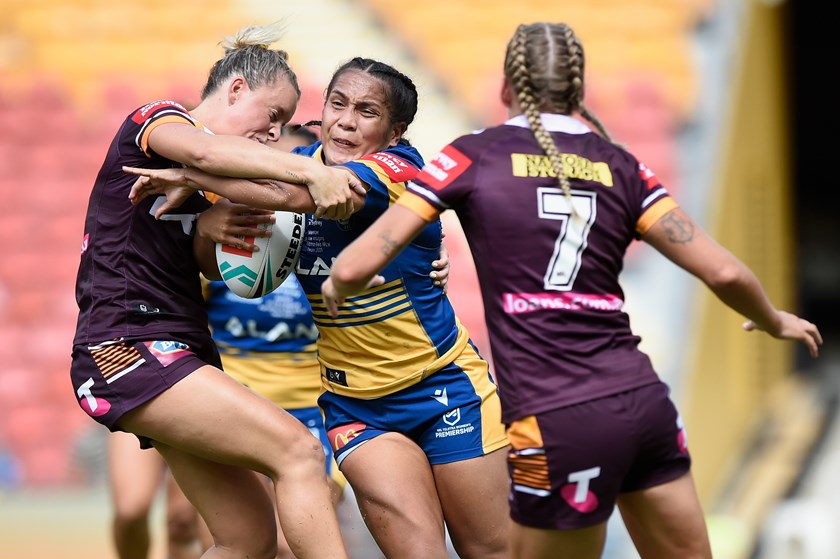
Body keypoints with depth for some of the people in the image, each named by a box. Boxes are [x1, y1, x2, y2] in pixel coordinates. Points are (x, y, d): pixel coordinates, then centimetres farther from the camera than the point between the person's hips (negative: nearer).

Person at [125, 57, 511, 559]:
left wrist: (190, 177, -27)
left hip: (446, 386, -3)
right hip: (352, 401, 3)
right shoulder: (303, 162, 0)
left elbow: (295, 193, -34)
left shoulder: (401, 169, -18)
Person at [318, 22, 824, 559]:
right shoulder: (619, 166, 11)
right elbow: (723, 272, 4)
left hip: (558, 423, -4)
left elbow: (354, 269, -1)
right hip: (644, 401, 4)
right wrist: (774, 321, 24)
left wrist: (339, 287, 22)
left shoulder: (473, 156, 3)